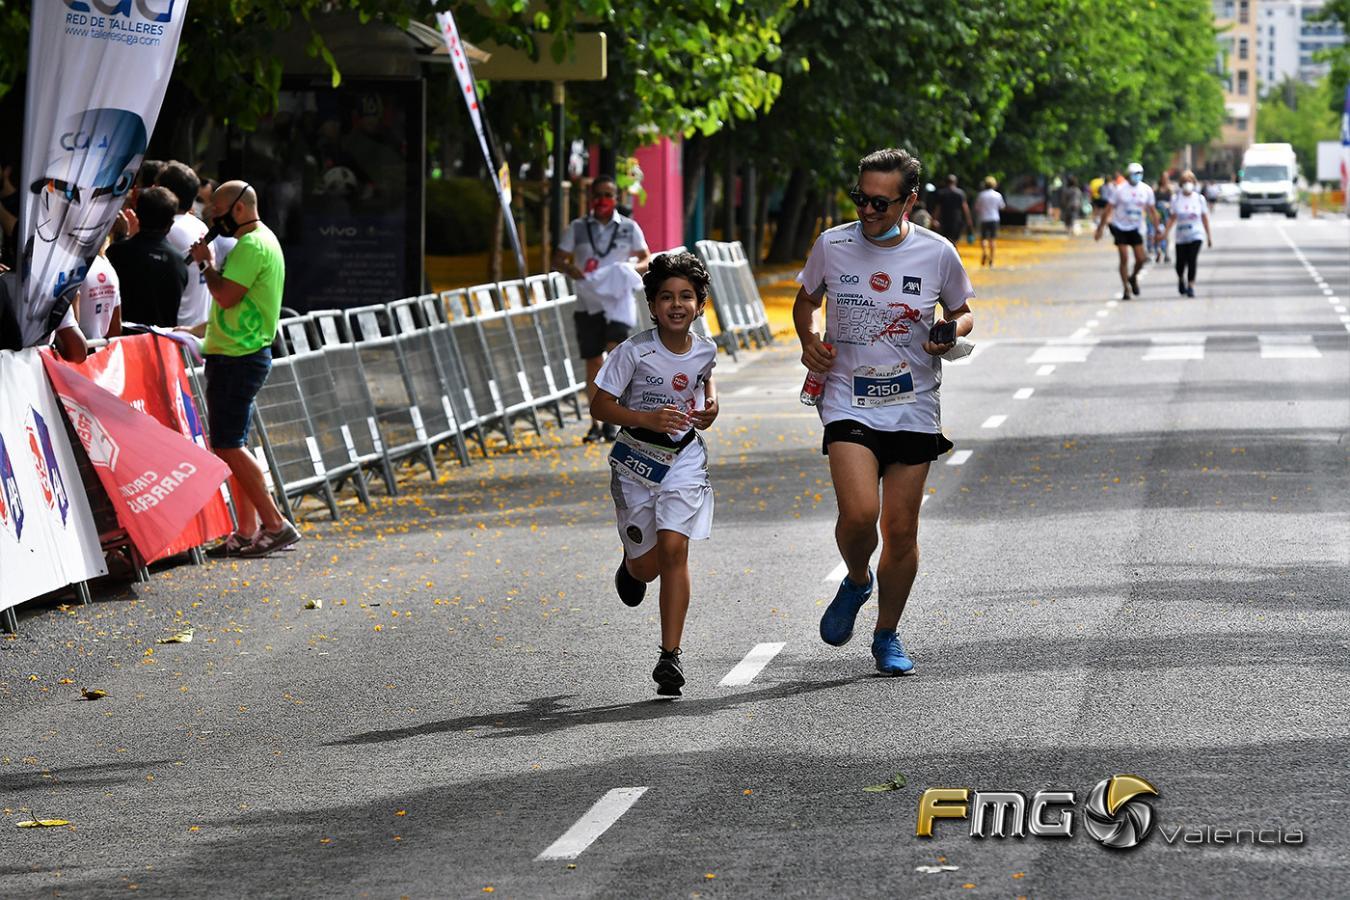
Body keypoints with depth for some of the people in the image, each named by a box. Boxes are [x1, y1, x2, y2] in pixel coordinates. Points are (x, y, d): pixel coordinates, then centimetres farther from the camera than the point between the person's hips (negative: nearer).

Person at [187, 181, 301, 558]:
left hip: (237, 358, -11)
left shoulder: (252, 246, -15)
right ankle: (247, 531, 11)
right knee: (231, 446, 11)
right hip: (244, 354, 11)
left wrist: (205, 262, -8)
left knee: (227, 445, -12)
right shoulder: (261, 241, 20)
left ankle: (275, 525, -13)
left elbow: (226, 295, -24)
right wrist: (197, 330, 26)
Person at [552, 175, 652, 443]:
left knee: (614, 352, -21)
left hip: (618, 300, -2)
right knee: (593, 362, 5)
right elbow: (558, 259, 7)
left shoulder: (629, 227, 6)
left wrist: (635, 268, -13)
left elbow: (647, 259, 9)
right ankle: (596, 423, 14)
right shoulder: (578, 227, 7)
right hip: (588, 302, 2)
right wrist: (569, 269, -15)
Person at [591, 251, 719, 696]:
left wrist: (710, 401, 0)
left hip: (684, 459, 1)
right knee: (646, 567, 6)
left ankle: (670, 655, -12)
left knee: (674, 547, -16)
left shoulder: (705, 350, -5)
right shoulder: (635, 352, -18)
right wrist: (648, 419, -28)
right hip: (637, 459, -1)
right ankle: (631, 564, 48)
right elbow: (600, 406, -14)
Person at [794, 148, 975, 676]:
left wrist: (952, 334, -9)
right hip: (847, 400, -1)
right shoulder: (832, 246, -2)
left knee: (901, 529, 2)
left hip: (913, 408, 1)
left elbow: (962, 313, 13)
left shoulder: (937, 254, -3)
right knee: (859, 513, -20)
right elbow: (806, 301, 17)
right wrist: (809, 343, -2)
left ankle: (887, 637, 21)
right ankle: (856, 582, 14)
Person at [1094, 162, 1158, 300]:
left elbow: (1152, 211, 8)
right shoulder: (1120, 189, -10)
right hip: (1120, 227, -3)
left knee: (1140, 259, -3)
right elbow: (1108, 210, -4)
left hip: (1136, 228, 3)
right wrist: (1100, 229, -4)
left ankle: (1133, 277, 28)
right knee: (1124, 259, -6)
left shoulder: (1146, 190, -2)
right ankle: (1126, 289, 4)